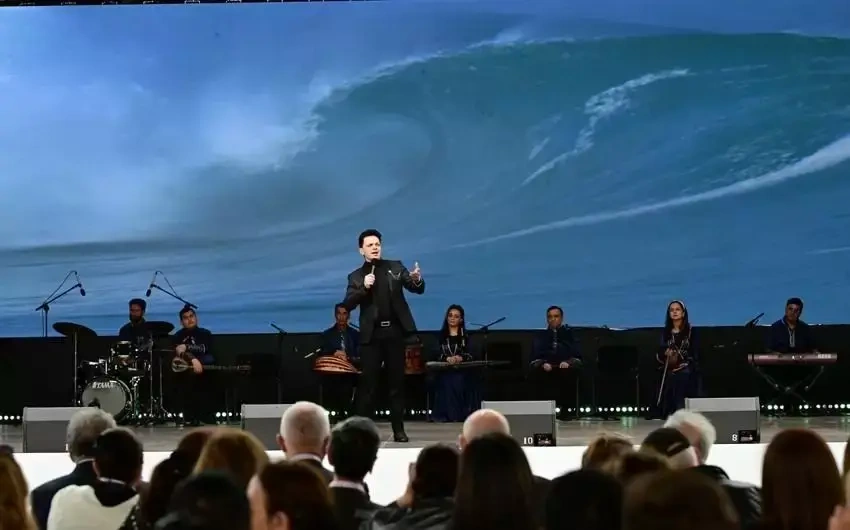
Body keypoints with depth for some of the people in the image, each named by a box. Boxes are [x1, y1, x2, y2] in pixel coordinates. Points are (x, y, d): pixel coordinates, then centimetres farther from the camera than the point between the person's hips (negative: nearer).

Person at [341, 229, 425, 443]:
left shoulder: (395, 267, 8)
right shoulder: (356, 276, 6)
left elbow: (418, 289, 2)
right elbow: (347, 304, -4)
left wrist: (416, 279, -22)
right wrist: (364, 287, -19)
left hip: (395, 331, 1)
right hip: (372, 334, -1)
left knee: (397, 382, 5)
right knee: (367, 383, -3)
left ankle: (398, 429, 10)